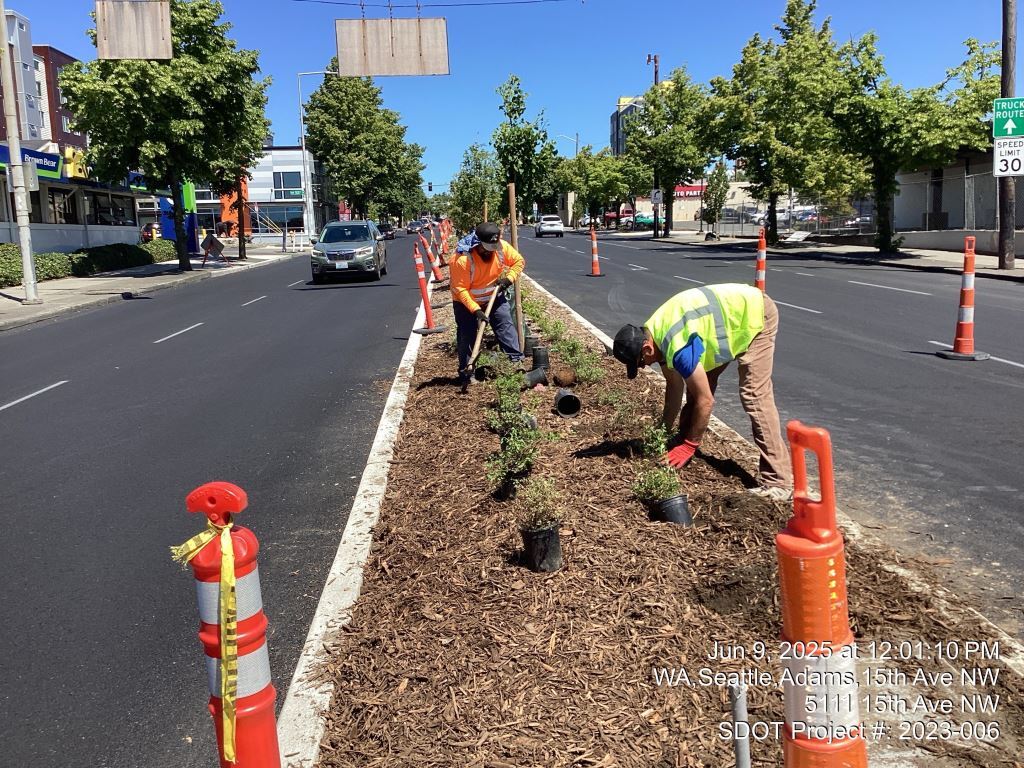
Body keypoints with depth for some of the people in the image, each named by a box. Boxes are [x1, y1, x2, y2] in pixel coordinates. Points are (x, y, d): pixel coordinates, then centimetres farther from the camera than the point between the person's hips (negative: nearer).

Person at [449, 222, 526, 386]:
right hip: (467, 300, -4)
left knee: (505, 324, -6)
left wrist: (509, 278, -21)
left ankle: (517, 359, -4)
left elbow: (519, 261, -5)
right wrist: (475, 310, -36)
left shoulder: (502, 247, -20)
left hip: (494, 296, 4)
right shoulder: (462, 259, -34)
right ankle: (465, 372, 9)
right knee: (466, 334, -2)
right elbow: (461, 290, -30)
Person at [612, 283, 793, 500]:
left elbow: (706, 401, -25)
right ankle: (681, 447, 22)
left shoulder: (678, 347, -33)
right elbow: (674, 384, 7)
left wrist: (689, 446, -14)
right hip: (733, 307, 9)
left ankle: (779, 483, -16)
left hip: (755, 314, -9)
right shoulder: (654, 334, -5)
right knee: (696, 384, 8)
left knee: (755, 397, -16)